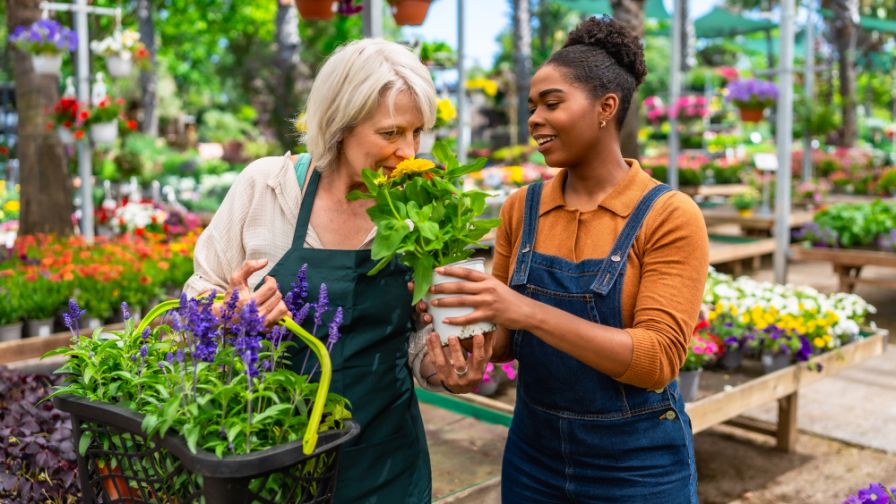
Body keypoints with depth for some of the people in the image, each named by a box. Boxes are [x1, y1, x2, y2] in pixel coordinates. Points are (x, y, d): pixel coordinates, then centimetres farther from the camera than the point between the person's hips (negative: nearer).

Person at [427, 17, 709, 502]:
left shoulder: (669, 216, -14)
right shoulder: (521, 208, -1)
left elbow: (657, 358, -21)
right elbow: (507, 336, 6)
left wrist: (529, 311, -30)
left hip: (638, 462, -4)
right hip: (533, 452, 4)